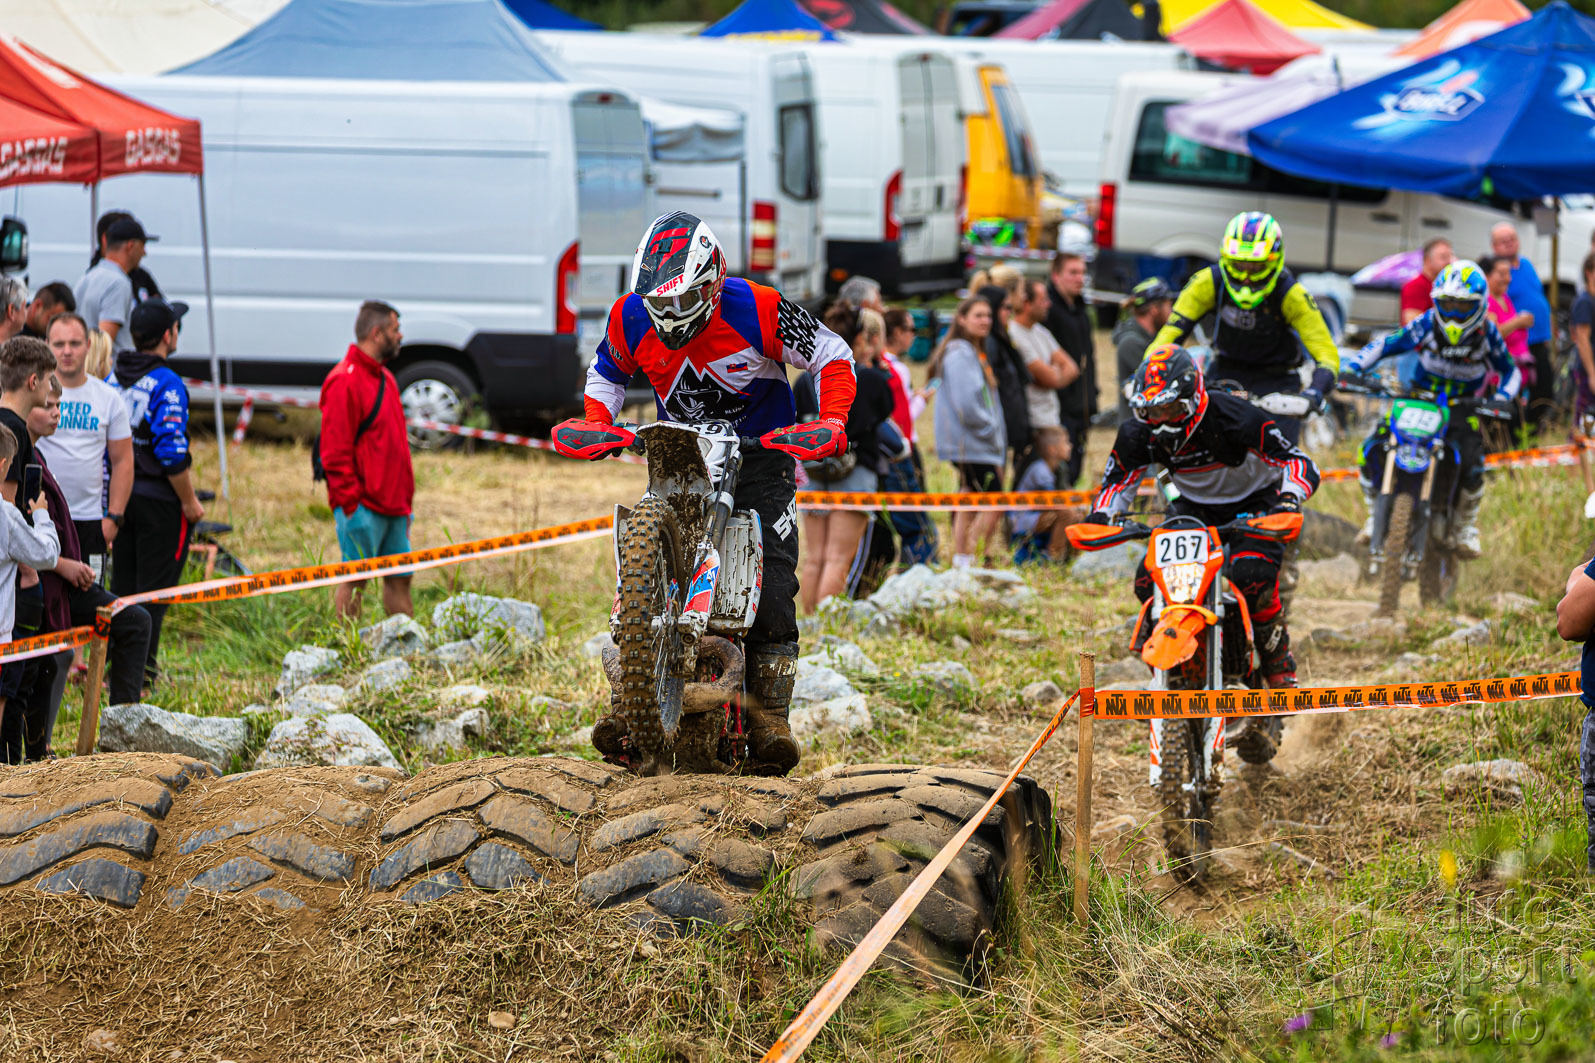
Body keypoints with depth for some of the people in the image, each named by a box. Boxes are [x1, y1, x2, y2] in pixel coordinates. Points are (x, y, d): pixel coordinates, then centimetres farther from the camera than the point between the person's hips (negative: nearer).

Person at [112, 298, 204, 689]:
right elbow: (172, 452, -22)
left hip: (119, 493, 7)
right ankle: (142, 662, 4)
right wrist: (190, 501, -12)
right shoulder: (167, 385, -18)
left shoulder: (113, 377, 4)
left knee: (122, 582, 16)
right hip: (159, 500, -7)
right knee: (155, 584, 2)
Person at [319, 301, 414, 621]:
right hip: (364, 507, -9)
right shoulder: (345, 381, -13)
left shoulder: (384, 378, 18)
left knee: (400, 577, 11)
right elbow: (335, 451, -16)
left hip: (393, 505, 9)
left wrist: (406, 499, 20)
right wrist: (351, 504, -18)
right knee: (354, 581, -4)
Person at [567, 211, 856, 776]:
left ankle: (769, 711, -11)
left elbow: (832, 355, -8)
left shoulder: (757, 310, -21)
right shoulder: (630, 318, -10)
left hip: (760, 450, -3)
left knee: (772, 579, -15)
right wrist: (597, 424, -5)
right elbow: (606, 373, 13)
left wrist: (831, 423, -20)